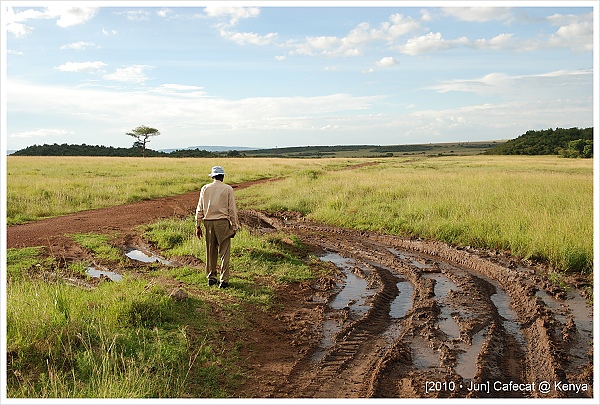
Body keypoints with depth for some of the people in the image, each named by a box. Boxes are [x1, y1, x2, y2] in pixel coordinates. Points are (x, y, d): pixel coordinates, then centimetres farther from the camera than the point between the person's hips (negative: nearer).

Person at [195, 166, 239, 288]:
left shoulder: (205, 188, 6)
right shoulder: (228, 189, -1)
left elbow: (199, 209, 7)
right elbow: (232, 209, -3)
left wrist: (198, 225, 12)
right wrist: (234, 226, 3)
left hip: (208, 222, 3)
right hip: (222, 222, -3)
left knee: (211, 251, 14)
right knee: (224, 252, 2)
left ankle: (211, 277, 22)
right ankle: (224, 280, 0)